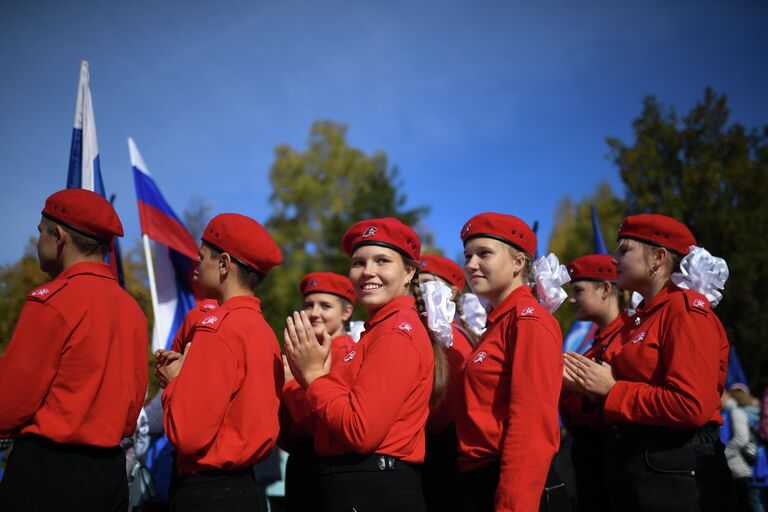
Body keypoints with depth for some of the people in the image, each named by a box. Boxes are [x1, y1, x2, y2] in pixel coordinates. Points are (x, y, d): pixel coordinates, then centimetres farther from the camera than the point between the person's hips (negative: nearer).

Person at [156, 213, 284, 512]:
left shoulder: (219, 326, -17)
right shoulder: (263, 330, 6)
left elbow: (187, 434, -22)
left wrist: (175, 381, -4)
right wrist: (188, 375, 7)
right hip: (246, 485, 8)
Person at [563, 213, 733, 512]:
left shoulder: (687, 309, -11)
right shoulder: (641, 317, 14)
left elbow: (692, 406, -22)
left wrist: (612, 390, -14)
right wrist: (592, 384, -1)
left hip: (675, 473, -8)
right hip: (632, 466, 8)